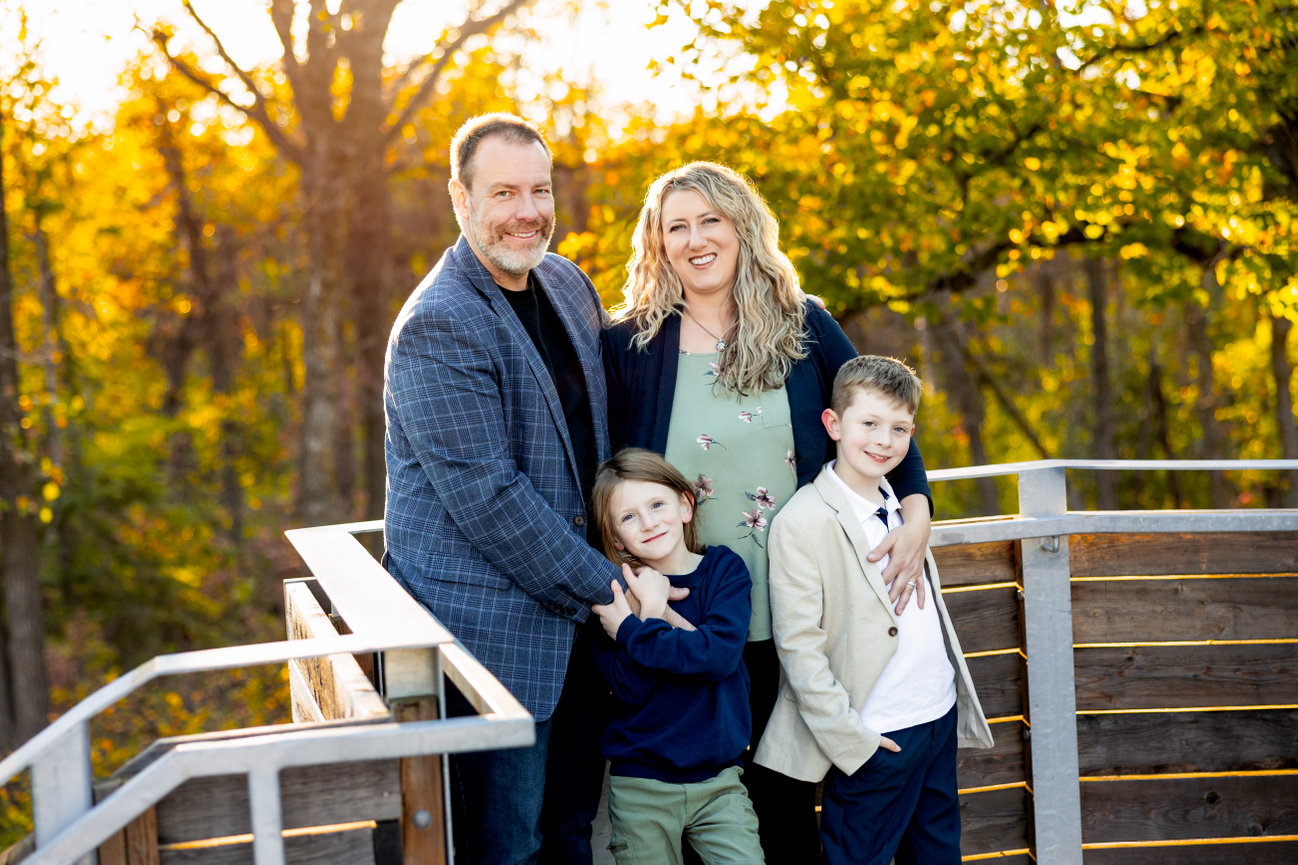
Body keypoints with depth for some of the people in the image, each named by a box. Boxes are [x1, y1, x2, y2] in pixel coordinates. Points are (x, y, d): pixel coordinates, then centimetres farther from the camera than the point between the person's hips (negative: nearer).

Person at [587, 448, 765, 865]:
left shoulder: (724, 568, 0)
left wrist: (630, 632, -15)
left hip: (719, 779, 0)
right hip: (640, 787, 0)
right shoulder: (613, 592, -2)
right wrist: (653, 610, -17)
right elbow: (628, 687, -13)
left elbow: (721, 654, -17)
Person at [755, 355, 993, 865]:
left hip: (941, 714, 7)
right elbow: (798, 646, -17)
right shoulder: (802, 523, -15)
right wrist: (847, 736, -18)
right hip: (875, 738, -7)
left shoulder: (901, 506, 9)